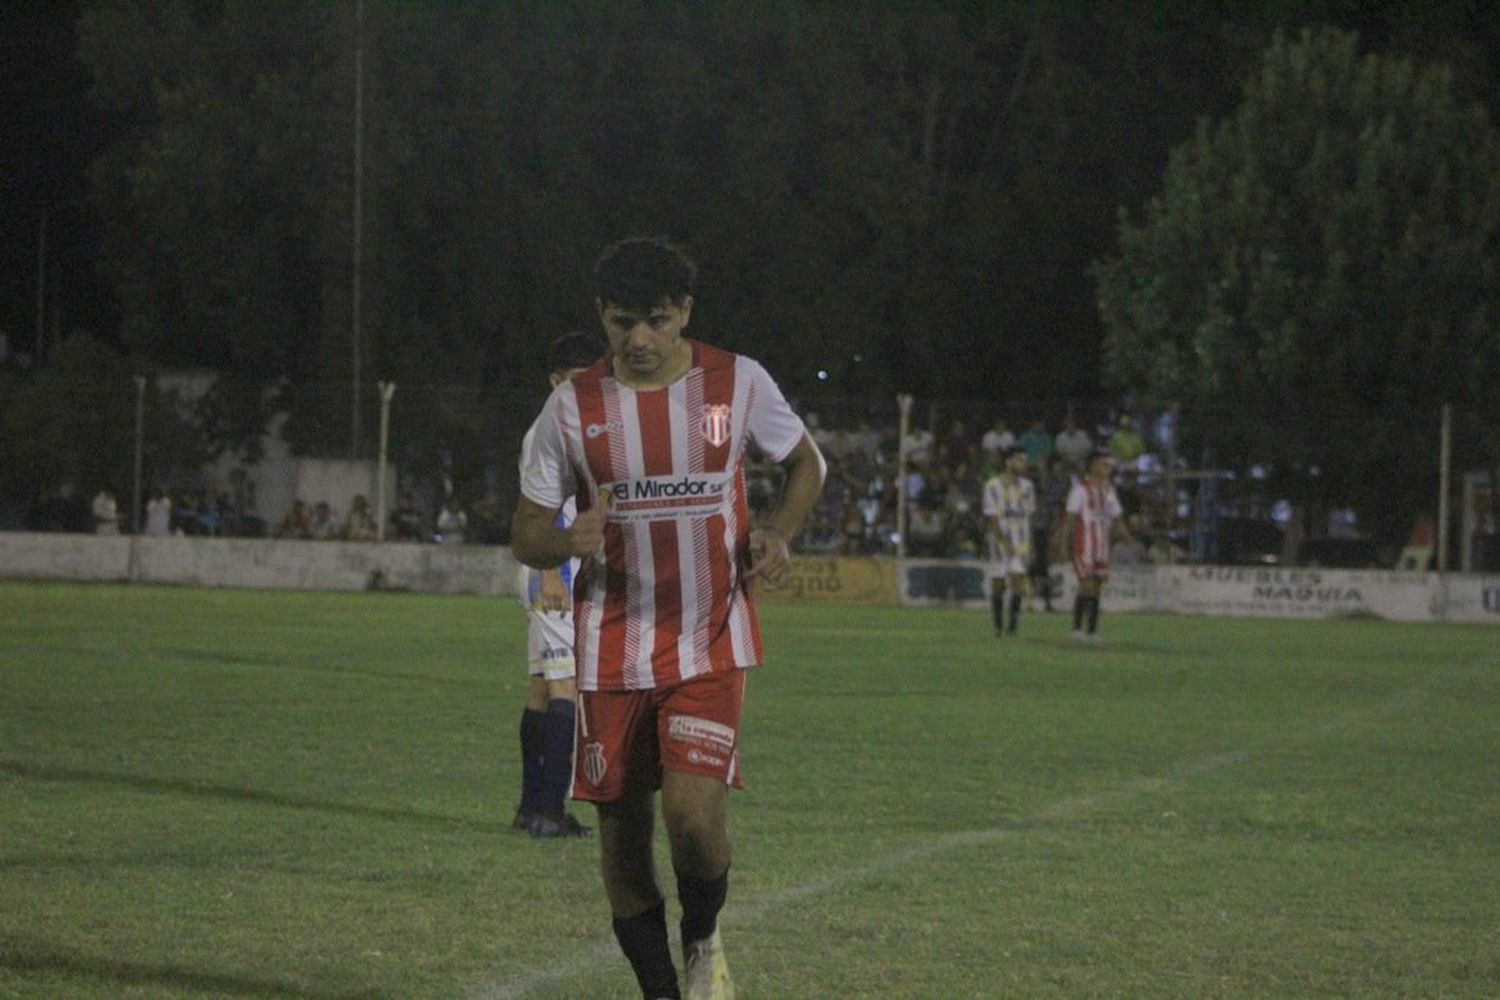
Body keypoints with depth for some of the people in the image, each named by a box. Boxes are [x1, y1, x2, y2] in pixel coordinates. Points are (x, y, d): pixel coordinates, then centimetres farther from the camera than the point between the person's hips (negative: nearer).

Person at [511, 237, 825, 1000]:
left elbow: (805, 463, 15)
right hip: (612, 654, 2)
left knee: (693, 814, -18)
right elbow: (526, 536, 3)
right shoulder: (573, 406, -2)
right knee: (622, 836, 4)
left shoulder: (739, 383, -3)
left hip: (712, 643, -2)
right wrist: (570, 542, -21)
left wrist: (778, 531, -5)